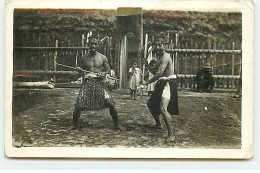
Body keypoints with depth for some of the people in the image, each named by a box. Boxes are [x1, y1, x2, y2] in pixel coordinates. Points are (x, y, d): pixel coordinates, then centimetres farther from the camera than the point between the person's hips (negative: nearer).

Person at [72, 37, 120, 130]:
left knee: (110, 103, -11)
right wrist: (80, 70, -7)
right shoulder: (84, 58, 7)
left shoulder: (102, 57, 5)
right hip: (87, 84, 1)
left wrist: (103, 73, -10)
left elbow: (108, 69, 12)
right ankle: (74, 125, 11)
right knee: (78, 105, -9)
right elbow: (80, 68, 17)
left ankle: (116, 124, 5)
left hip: (99, 83, -1)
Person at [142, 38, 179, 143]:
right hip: (162, 84, 11)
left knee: (163, 109, -24)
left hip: (168, 84, -11)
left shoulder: (165, 57, -16)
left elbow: (159, 73, -25)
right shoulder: (160, 58, 18)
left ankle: (171, 135, -25)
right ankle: (158, 124, 44)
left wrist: (147, 82, -21)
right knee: (150, 103, 24)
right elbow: (155, 71, 24)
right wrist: (147, 65, 7)